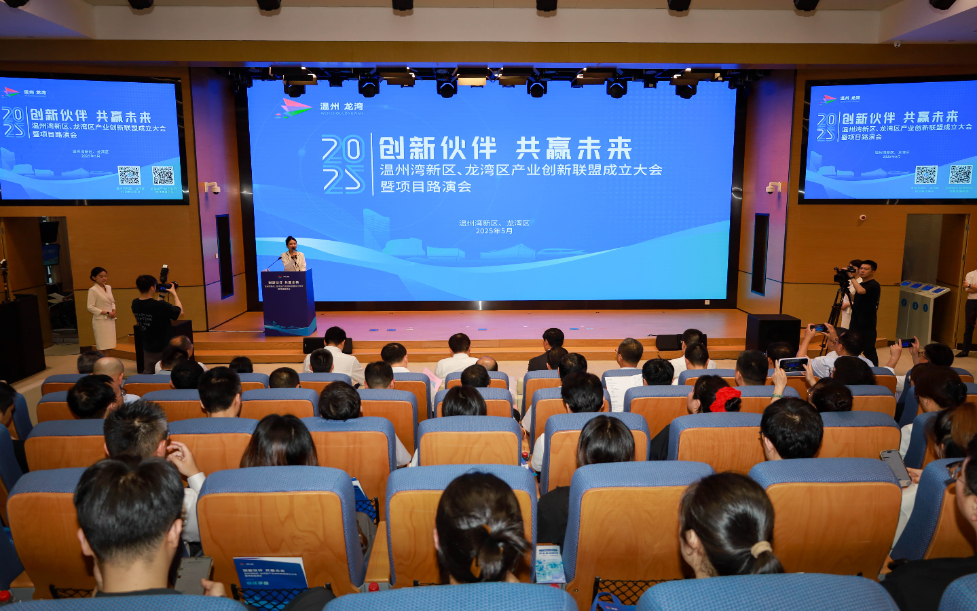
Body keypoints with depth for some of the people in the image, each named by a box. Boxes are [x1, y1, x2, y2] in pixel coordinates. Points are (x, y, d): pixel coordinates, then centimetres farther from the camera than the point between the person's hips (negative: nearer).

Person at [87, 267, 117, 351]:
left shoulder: (108, 287, 10)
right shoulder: (93, 290, -9)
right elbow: (90, 307, -13)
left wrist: (113, 311, 0)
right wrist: (106, 313, -14)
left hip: (110, 320, 6)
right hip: (100, 321, -6)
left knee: (109, 345, 8)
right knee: (102, 347, -5)